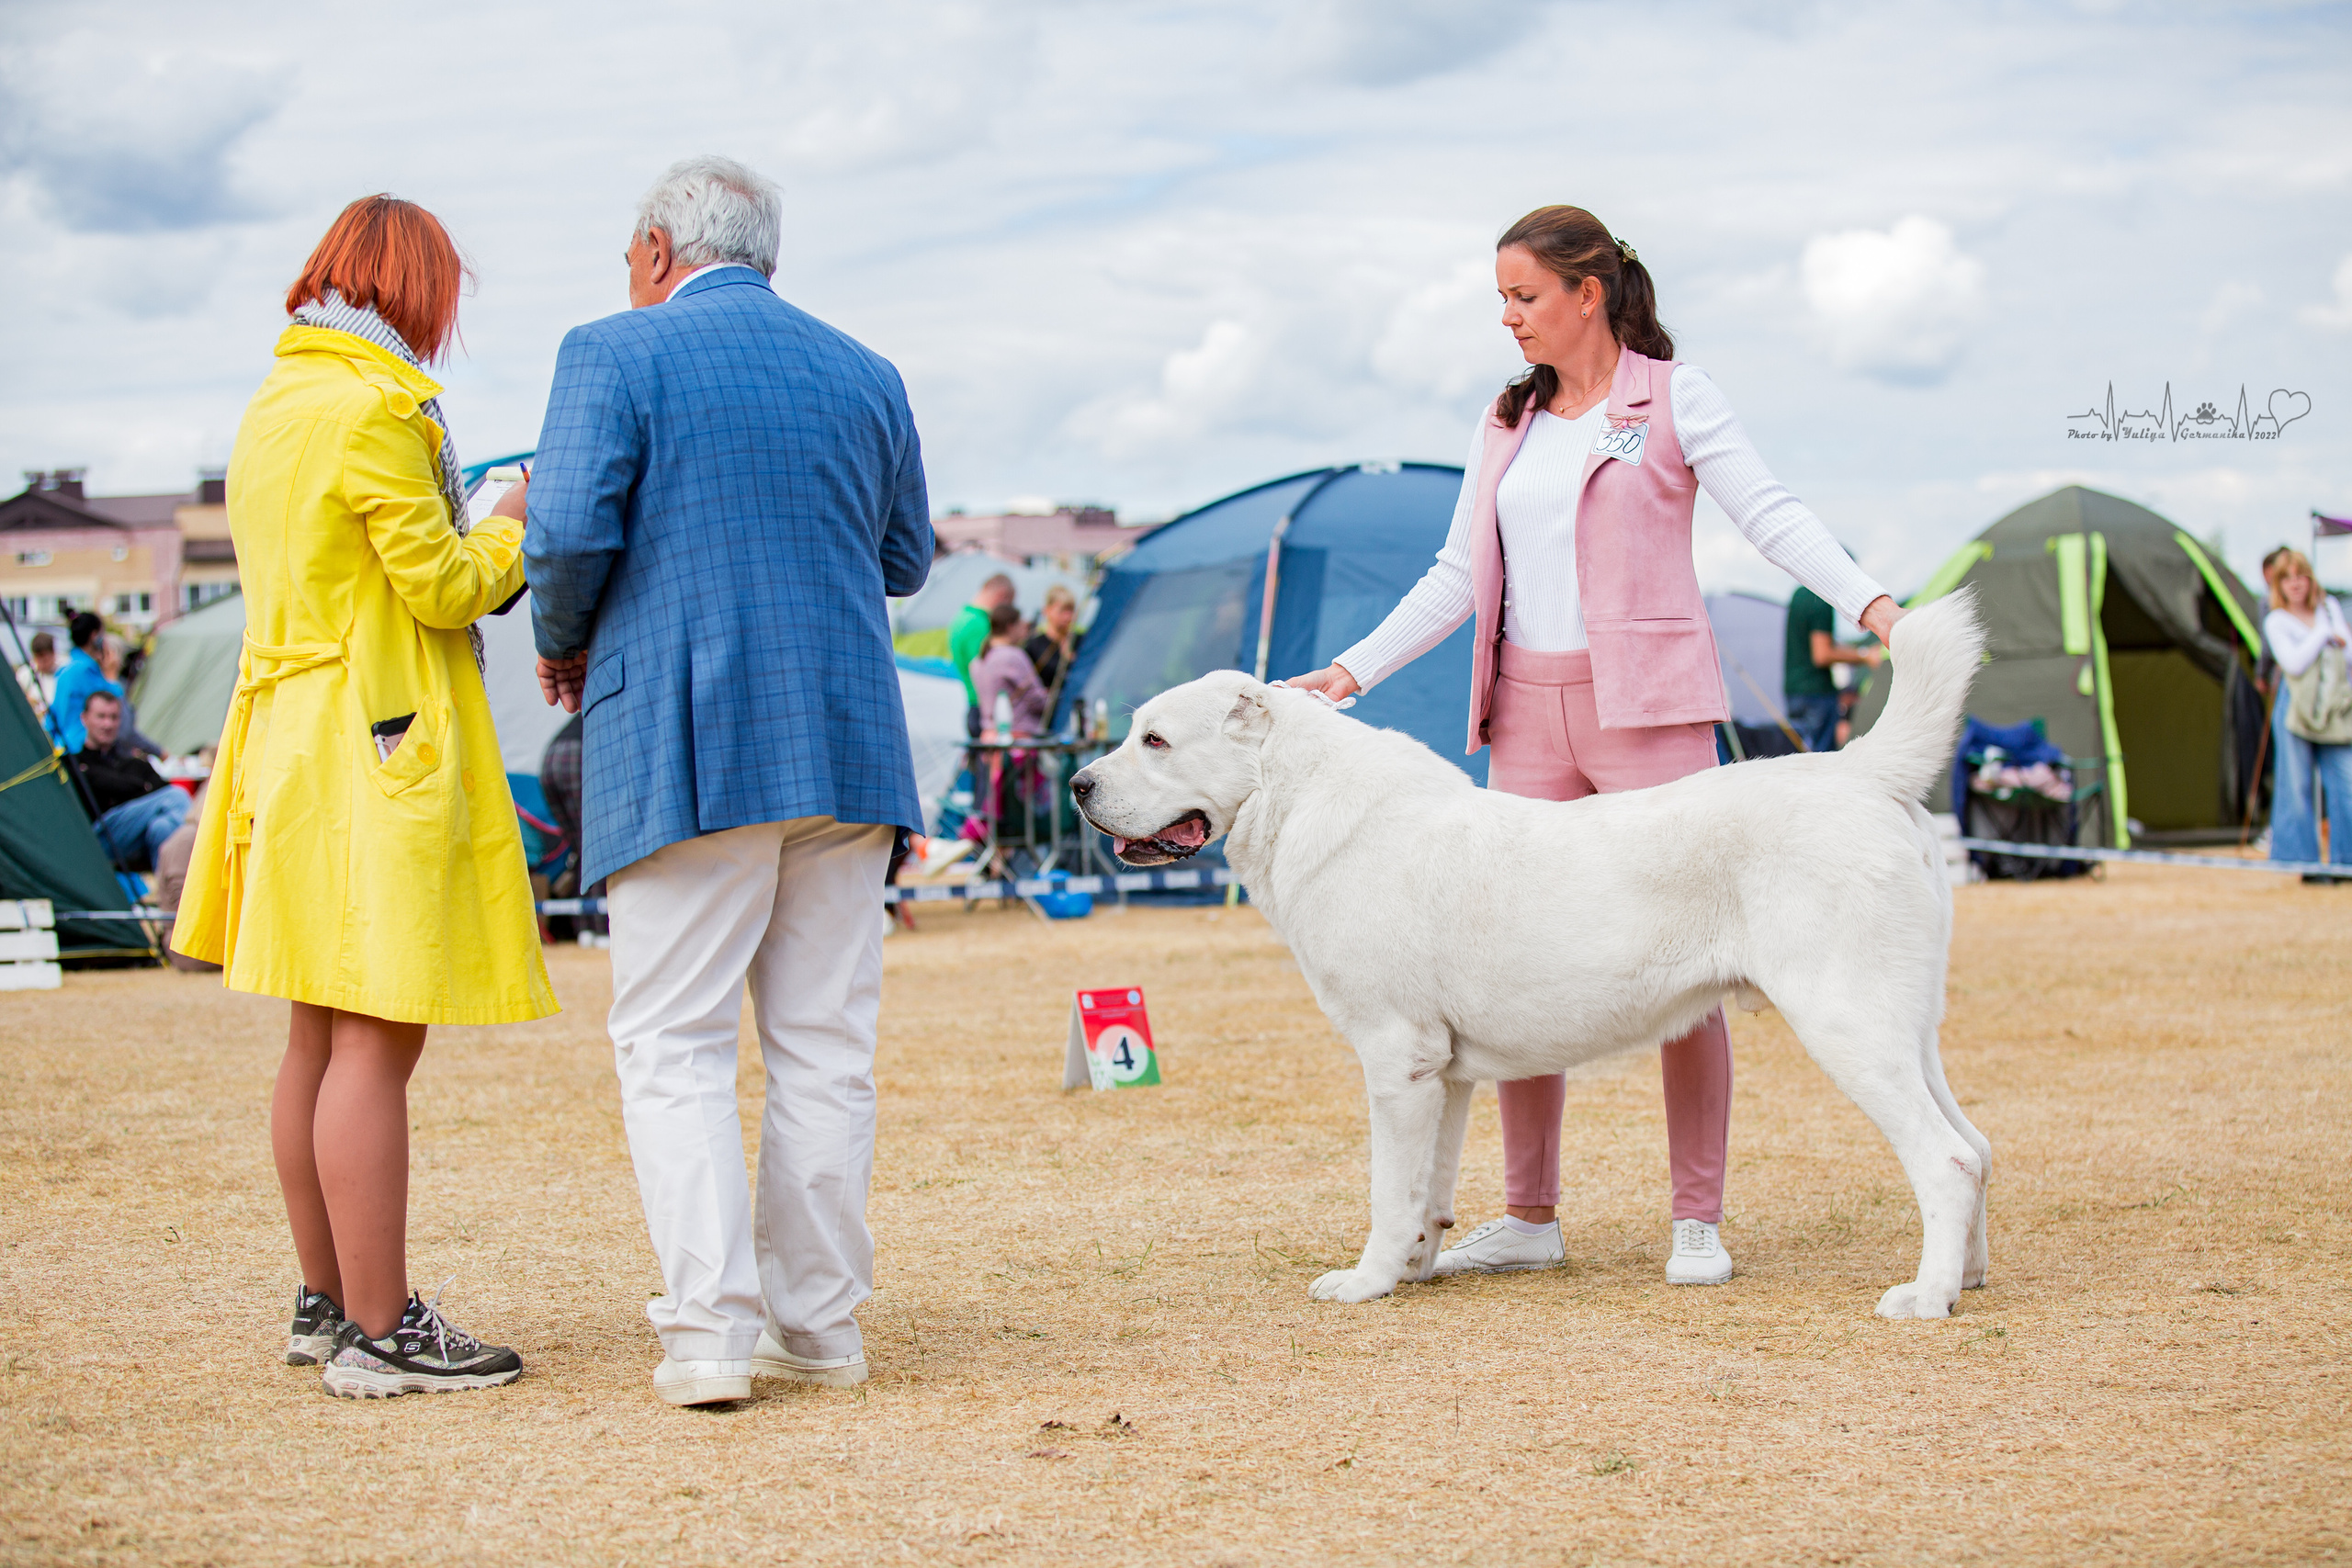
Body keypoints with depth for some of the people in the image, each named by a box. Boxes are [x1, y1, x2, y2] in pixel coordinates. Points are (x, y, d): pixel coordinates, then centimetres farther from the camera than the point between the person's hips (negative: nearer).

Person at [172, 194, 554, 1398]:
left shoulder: (271, 405, 16)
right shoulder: (375, 409, -14)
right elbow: (439, 586, -14)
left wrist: (476, 543, 22)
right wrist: (513, 531, 4)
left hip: (292, 741, 10)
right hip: (378, 755, -10)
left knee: (320, 1037, 14)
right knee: (376, 1042, -8)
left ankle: (326, 1303, 22)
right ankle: (378, 1332, -7)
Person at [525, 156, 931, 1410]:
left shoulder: (616, 353, -2)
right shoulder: (864, 374, 13)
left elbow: (569, 533, -11)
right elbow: (906, 561, 19)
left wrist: (563, 645, 7)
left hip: (682, 748, -4)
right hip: (844, 744, 5)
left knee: (673, 1041, 0)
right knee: (825, 1044, 9)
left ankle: (709, 1329, -8)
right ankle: (819, 1324, 12)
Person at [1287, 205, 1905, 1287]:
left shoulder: (1673, 398, -1)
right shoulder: (1507, 425, 15)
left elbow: (1770, 515, -10)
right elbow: (1457, 579, 14)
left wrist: (1868, 602, -25)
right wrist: (1351, 672, 6)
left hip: (1647, 706, -5)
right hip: (1529, 711, 5)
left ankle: (1698, 1221, 3)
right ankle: (1529, 1218, 14)